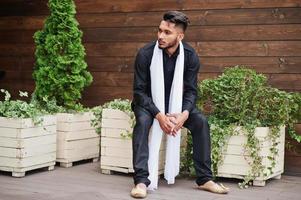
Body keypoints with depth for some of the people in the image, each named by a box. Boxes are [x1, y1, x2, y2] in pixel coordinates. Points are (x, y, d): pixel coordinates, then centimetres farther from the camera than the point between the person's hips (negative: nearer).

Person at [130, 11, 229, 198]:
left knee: (201, 122, -21)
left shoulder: (190, 56, -15)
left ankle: (204, 179, -9)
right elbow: (139, 91, -19)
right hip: (149, 102, -2)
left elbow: (191, 90, -9)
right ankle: (141, 180, -33)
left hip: (176, 103, 3)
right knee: (143, 121, -34)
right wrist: (159, 115, -32)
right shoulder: (145, 54, -23)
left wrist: (184, 114, -29)